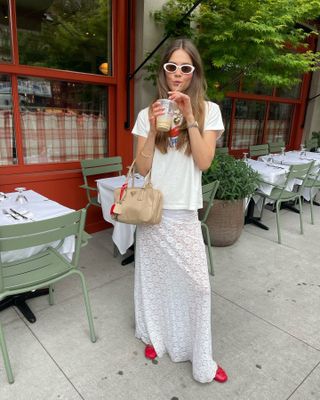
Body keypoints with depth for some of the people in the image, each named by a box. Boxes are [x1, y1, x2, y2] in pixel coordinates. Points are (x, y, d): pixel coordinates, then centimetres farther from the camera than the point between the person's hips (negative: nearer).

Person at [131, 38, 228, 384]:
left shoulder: (208, 110, 1)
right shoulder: (148, 113, 2)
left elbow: (204, 162, -9)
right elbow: (142, 168, -3)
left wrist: (190, 118, -16)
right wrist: (153, 128, -15)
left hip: (184, 212, 0)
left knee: (196, 283, 3)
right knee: (153, 277, 12)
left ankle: (201, 359, 24)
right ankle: (156, 337, 37)